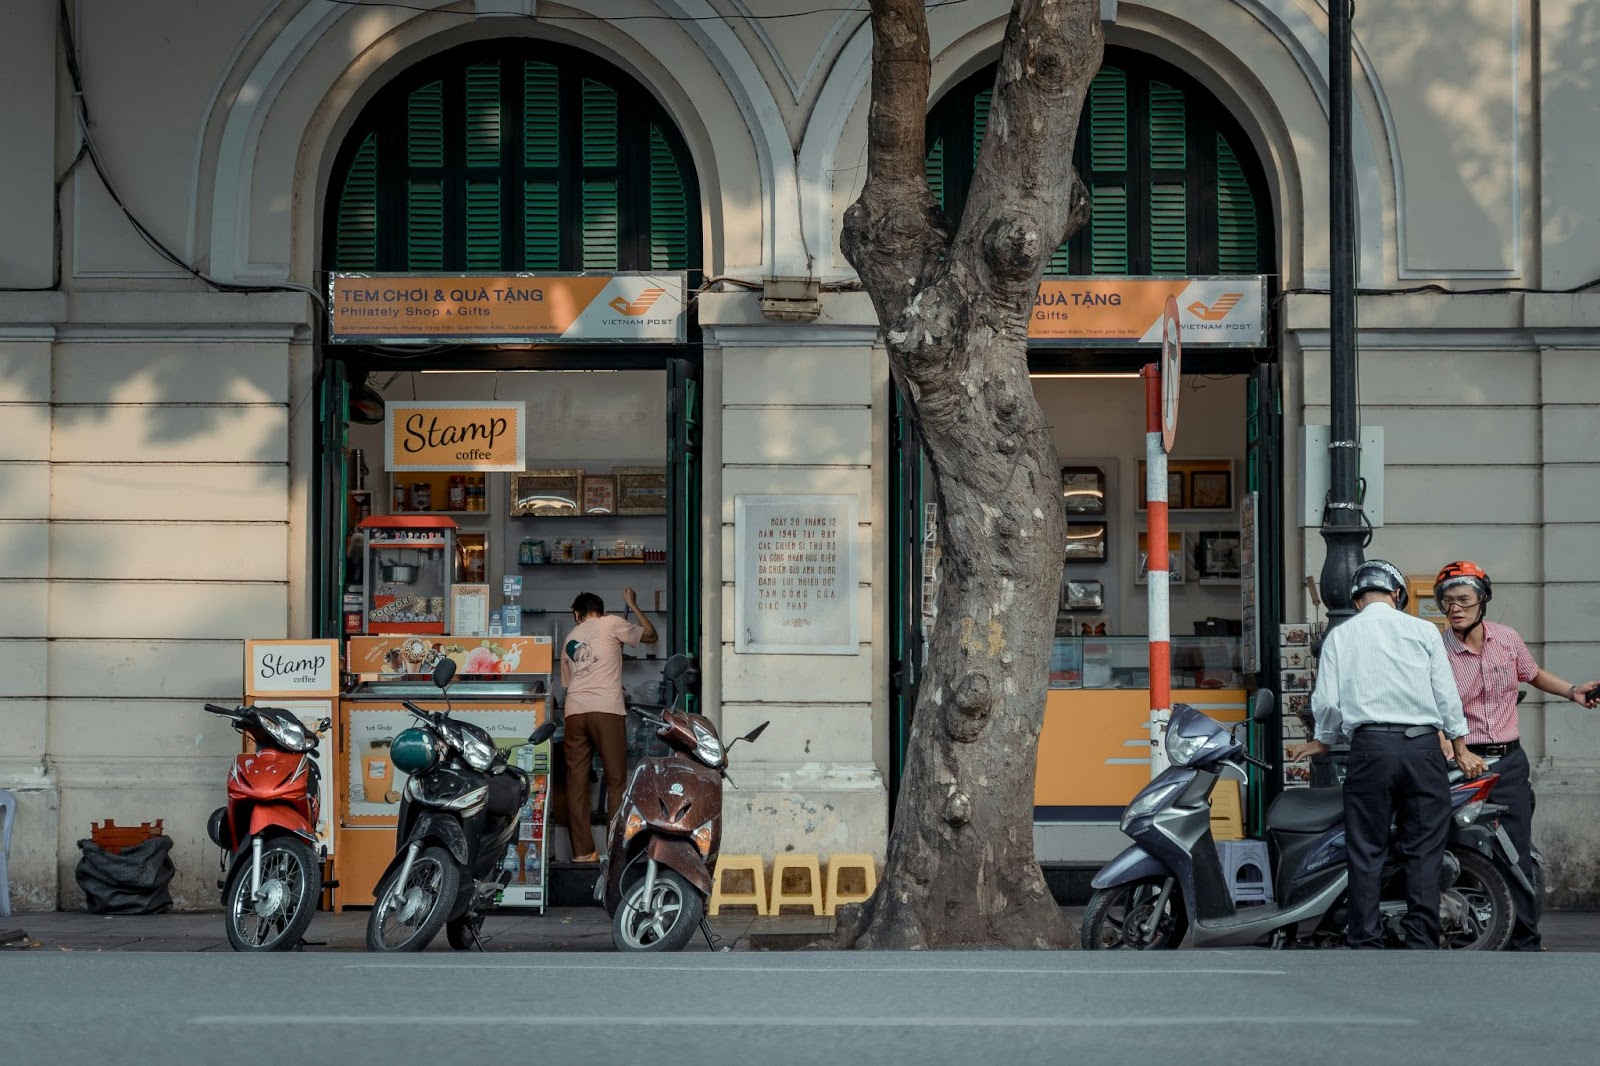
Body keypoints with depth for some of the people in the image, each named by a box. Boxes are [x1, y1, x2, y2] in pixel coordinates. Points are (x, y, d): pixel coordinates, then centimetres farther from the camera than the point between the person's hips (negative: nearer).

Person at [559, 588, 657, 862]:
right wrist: (633, 605, 29)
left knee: (576, 781, 5)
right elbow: (650, 635, 18)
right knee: (616, 781, 0)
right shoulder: (611, 624, 9)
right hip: (606, 710, -4)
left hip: (574, 713, 4)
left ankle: (582, 851, 2)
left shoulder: (569, 639, 24)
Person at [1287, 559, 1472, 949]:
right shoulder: (1424, 631, 8)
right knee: (1424, 849, 3)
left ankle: (1366, 945, 0)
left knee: (1366, 851, 3)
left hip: (1370, 745, 0)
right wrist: (1461, 748, 16)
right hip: (1422, 746, 0)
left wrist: (1323, 741, 23)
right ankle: (1421, 942, 0)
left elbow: (1327, 700, 5)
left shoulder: (1340, 636, 9)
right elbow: (1446, 694, 6)